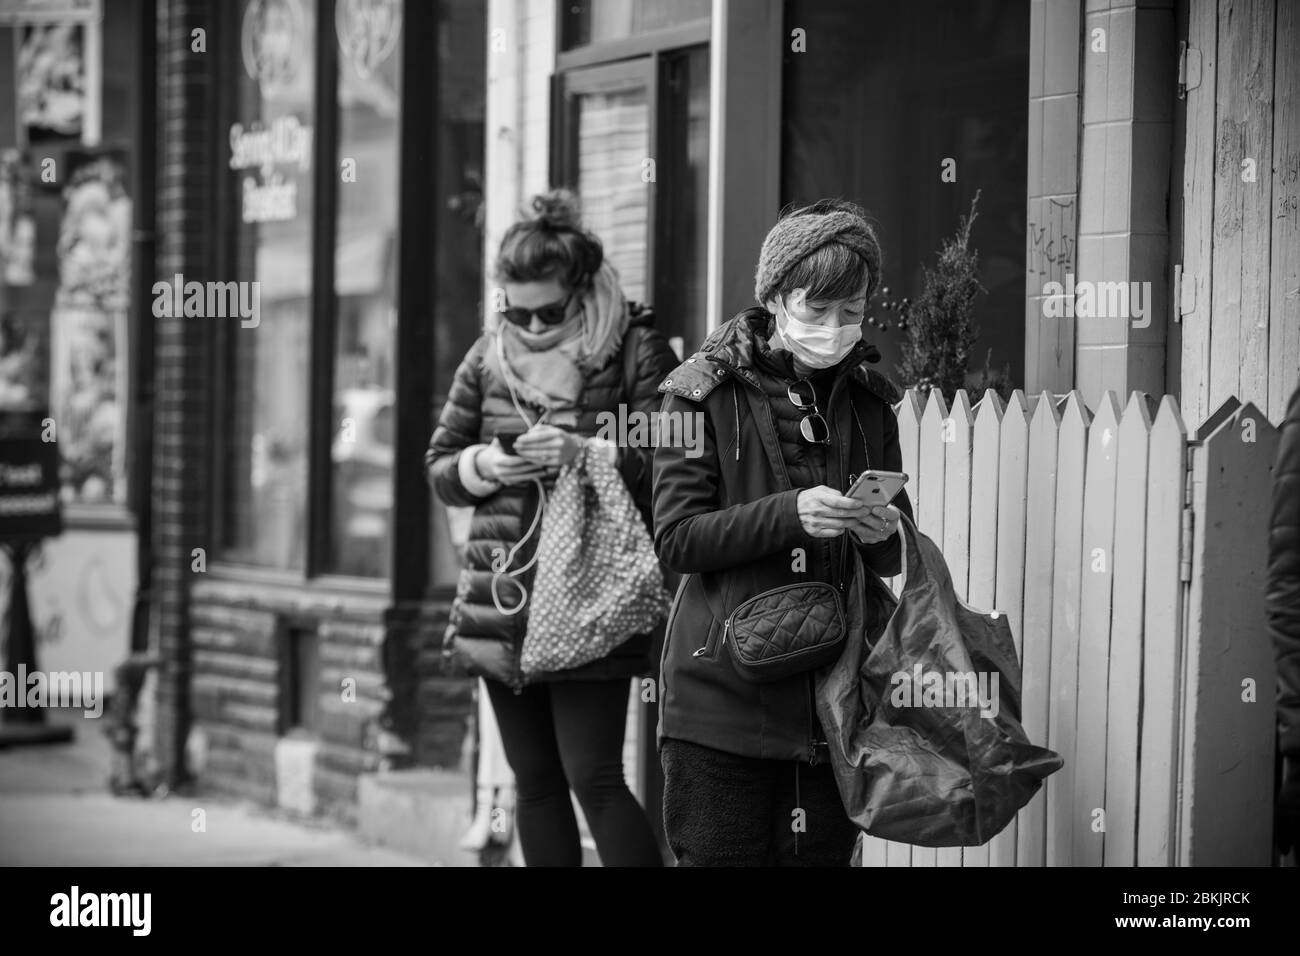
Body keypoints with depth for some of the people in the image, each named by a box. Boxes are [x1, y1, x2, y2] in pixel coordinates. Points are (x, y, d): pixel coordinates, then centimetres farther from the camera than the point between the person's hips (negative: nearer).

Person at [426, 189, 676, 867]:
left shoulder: (636, 352, -5)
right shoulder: (488, 357, 10)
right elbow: (438, 466, 15)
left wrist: (589, 452, -22)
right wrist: (480, 465, -6)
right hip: (500, 599, 5)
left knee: (594, 778, -10)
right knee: (534, 781, 11)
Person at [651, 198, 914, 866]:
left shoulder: (868, 401, 11)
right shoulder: (704, 392, -3)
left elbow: (893, 561, 14)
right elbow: (676, 540, -9)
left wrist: (881, 533, -10)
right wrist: (789, 514, -22)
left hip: (831, 703, 4)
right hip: (723, 696, -4)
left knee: (821, 854, 5)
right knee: (718, 857, -2)